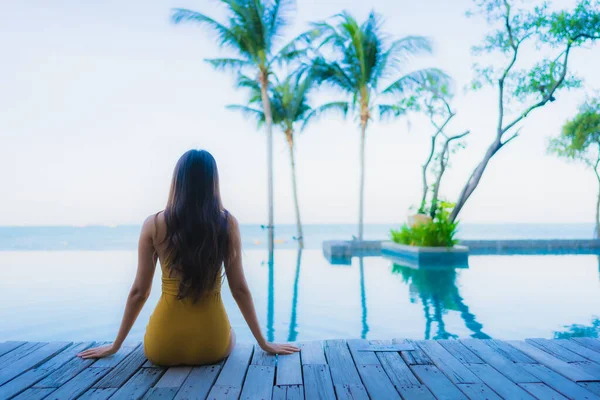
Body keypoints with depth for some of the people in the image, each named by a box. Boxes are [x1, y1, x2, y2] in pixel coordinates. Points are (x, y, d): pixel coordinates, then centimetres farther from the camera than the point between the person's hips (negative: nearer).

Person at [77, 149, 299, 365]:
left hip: (164, 347, 2)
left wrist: (115, 345, 15)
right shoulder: (228, 223, -8)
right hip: (211, 344, -1)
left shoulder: (153, 225, -6)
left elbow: (139, 291, -1)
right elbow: (239, 289, -4)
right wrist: (263, 343, 8)